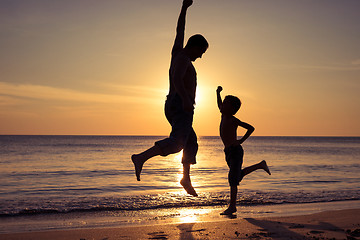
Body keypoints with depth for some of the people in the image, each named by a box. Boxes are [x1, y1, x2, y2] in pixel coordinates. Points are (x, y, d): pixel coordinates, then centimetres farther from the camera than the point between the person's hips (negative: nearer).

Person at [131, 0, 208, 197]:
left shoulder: (177, 51, 19)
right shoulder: (184, 59, -7)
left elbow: (180, 30, 32)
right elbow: (177, 79, -26)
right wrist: (185, 99, -38)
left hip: (172, 107, 11)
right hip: (181, 107, -11)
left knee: (191, 142, 22)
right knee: (177, 142, -27)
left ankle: (186, 179, 22)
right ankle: (141, 158, -42)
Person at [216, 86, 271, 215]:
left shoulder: (233, 120, -11)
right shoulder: (224, 116, 10)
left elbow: (251, 128, -10)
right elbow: (219, 105, 29)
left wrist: (241, 141, -14)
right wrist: (218, 92, 18)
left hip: (236, 150, -9)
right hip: (228, 151, 9)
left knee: (233, 178, -11)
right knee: (238, 175, 22)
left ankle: (232, 206, -9)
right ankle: (260, 165, 37)